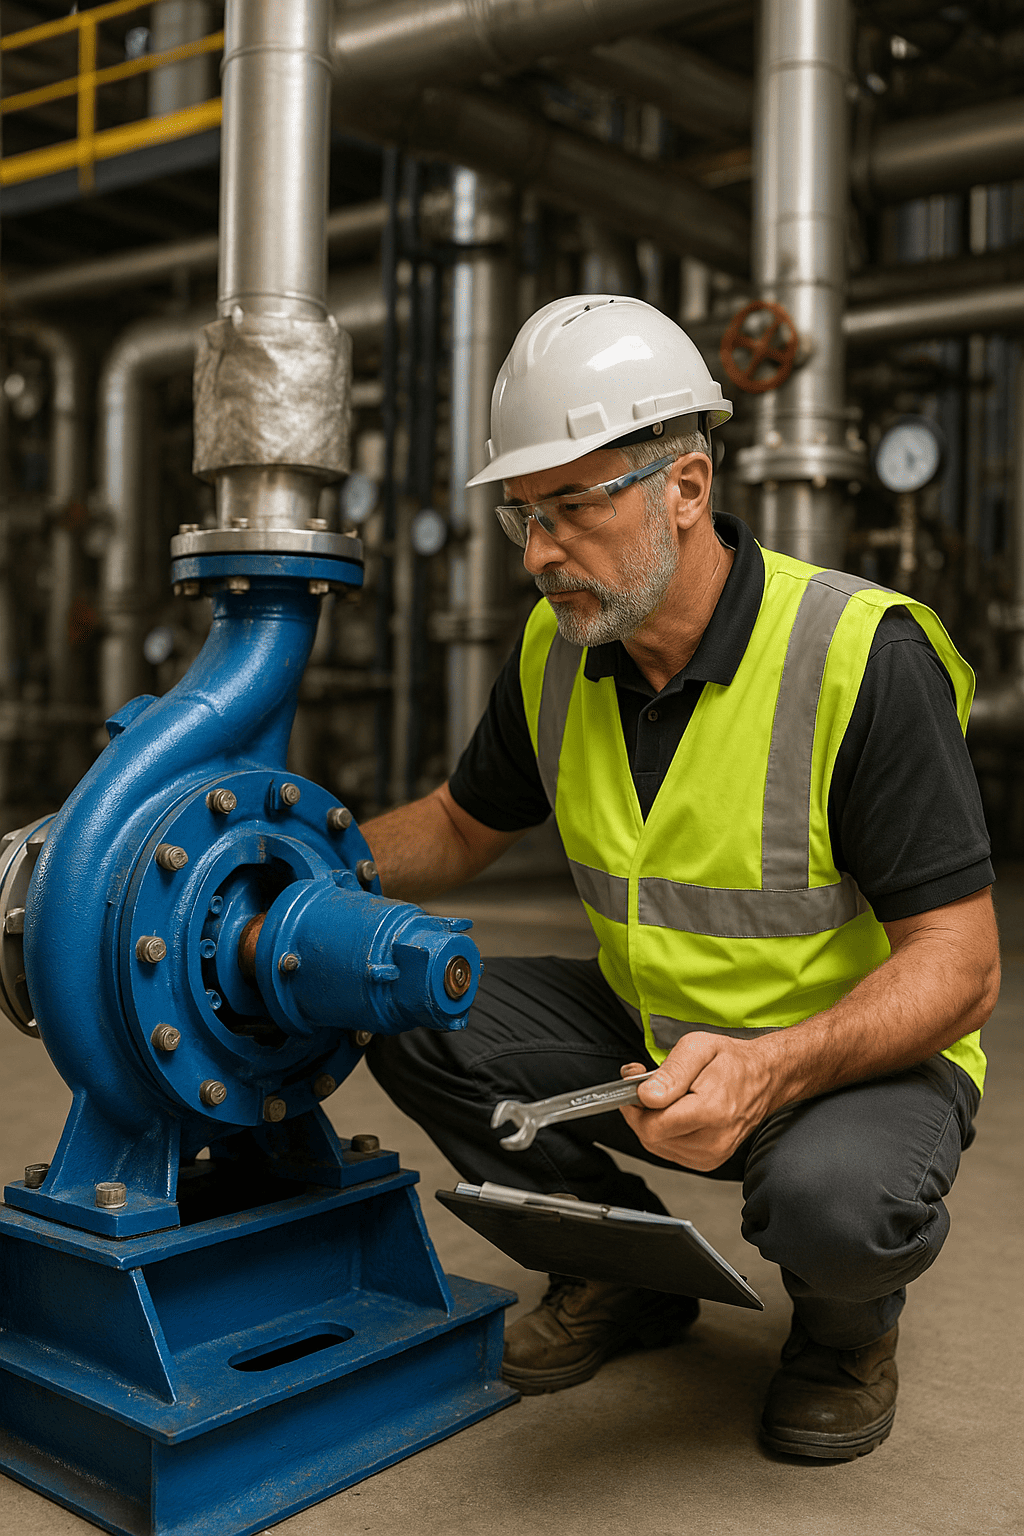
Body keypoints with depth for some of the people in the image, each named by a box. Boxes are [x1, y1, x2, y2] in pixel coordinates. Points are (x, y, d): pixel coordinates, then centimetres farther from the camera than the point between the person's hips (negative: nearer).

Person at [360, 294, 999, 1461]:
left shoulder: (863, 654, -25)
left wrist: (770, 1070, -41)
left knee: (831, 1194, -37)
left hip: (854, 1054, -5)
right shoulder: (557, 649, -6)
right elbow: (462, 825, 11)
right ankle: (626, 1271, 10)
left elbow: (959, 964, -25)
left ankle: (849, 1322, 4)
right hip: (647, 1036, 6)